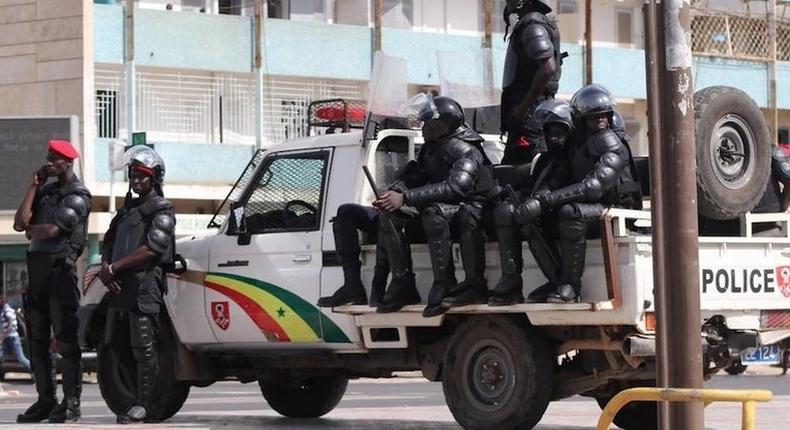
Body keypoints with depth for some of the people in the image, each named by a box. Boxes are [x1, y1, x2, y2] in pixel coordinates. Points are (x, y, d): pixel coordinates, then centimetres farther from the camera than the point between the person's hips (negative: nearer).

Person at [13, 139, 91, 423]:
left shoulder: (78, 196, -5)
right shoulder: (46, 191, 18)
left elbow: (52, 230, -16)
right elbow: (20, 222, 5)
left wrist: (30, 229, 4)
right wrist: (33, 187, 4)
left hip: (60, 269, -8)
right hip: (37, 269, 8)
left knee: (65, 338, -8)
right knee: (37, 340, 8)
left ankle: (71, 403, -8)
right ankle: (45, 400, 14)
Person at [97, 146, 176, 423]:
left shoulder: (161, 211, -2)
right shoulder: (128, 209, 23)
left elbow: (151, 249, -15)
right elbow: (109, 242, 20)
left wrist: (114, 268, -14)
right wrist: (105, 268, -2)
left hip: (145, 284, -9)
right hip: (120, 286, 9)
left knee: (143, 346, -8)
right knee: (115, 343, 10)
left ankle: (143, 405, -5)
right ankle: (135, 395, 22)